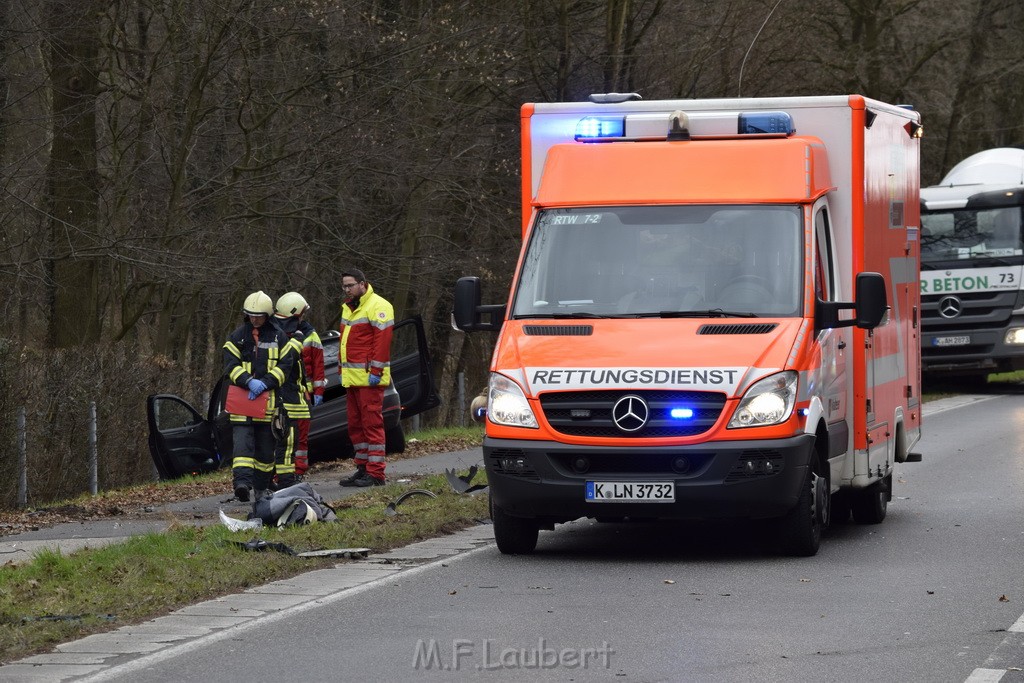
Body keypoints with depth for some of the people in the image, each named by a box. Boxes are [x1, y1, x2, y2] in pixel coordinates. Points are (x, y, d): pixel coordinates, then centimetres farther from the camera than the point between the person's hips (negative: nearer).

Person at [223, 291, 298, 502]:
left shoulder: (278, 337, 6)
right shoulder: (237, 336, 5)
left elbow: (285, 365, -1)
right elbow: (230, 365, -2)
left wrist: (264, 383, -14)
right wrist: (249, 382, -18)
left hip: (268, 398, 1)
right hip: (242, 397, -1)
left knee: (266, 444, 6)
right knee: (242, 439, -14)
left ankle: (261, 487, 15)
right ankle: (242, 482, -23)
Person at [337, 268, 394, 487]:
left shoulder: (377, 306, -9)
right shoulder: (348, 307, 21)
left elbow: (382, 340, -16)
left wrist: (375, 371, -20)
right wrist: (342, 369, 20)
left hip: (369, 378, -10)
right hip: (352, 378, 10)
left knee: (372, 422, -9)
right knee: (355, 424, 11)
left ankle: (375, 473, -9)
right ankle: (363, 468, 18)